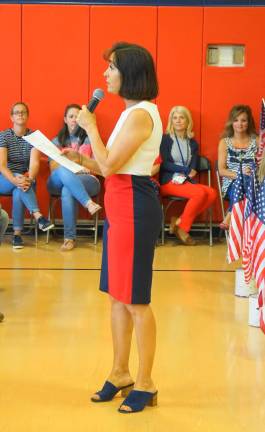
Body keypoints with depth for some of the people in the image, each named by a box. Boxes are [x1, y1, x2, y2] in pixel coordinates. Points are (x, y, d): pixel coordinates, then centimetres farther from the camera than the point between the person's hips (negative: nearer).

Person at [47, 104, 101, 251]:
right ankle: (89, 203, -46)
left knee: (67, 190, -37)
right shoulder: (57, 140, 17)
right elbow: (53, 167, 4)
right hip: (58, 182, 1)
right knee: (63, 172, -37)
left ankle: (70, 237, -32)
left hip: (86, 180, -1)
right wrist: (69, 167, -14)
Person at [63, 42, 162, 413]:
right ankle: (120, 375, 28)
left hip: (135, 208, -10)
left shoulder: (140, 114, -16)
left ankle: (145, 383, 12)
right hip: (120, 206, 10)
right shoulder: (133, 112, 16)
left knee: (135, 300, -1)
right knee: (118, 296, 15)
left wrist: (90, 127, -9)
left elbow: (109, 165, -18)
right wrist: (81, 160, 8)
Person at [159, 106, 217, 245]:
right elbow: (164, 164, -8)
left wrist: (185, 176, -16)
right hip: (168, 181, -5)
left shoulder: (193, 143, 15)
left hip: (185, 181, 5)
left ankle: (180, 221, -16)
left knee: (212, 193, -22)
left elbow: (193, 167, 6)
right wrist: (186, 170, -11)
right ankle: (182, 227, -13)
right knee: (200, 193, -29)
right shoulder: (165, 139, 2)